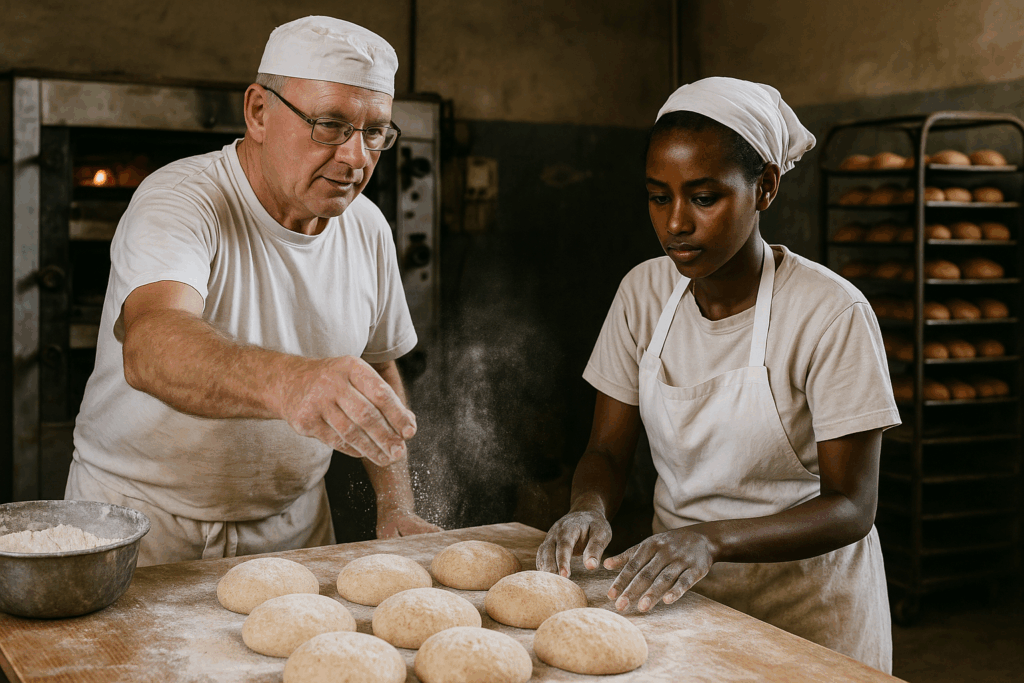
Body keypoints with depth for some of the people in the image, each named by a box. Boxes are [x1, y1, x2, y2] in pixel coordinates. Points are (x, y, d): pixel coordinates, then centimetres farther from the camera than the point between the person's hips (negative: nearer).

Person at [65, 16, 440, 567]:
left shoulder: (366, 227, 2)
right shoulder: (180, 201, -18)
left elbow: (379, 368, 15)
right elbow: (151, 347, -38)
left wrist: (397, 508, 4)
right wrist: (286, 381, -56)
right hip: (145, 521, -4)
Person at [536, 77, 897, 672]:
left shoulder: (832, 314, -20)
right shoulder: (644, 292, -5)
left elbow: (851, 507, -19)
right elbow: (608, 451, 0)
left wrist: (713, 540, -34)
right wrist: (590, 508, -23)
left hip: (806, 609, -3)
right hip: (677, 592, 4)